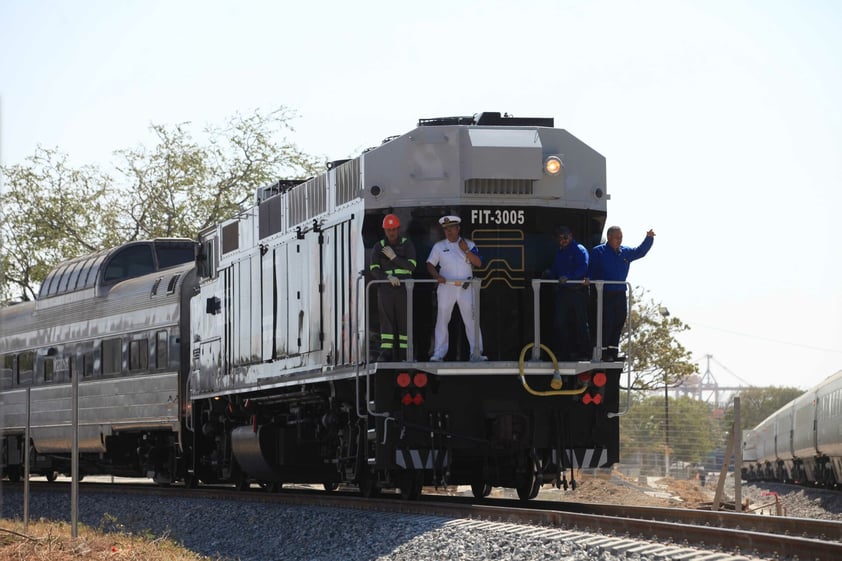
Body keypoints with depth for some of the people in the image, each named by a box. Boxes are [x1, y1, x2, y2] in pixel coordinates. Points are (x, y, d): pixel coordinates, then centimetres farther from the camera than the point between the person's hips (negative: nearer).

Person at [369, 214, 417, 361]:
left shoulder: (407, 244, 7)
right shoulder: (379, 247, 10)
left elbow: (411, 265, -3)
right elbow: (374, 269, 1)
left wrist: (394, 257, -10)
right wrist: (388, 277, -15)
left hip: (403, 288, -1)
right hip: (385, 288, 1)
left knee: (404, 319, -2)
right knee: (386, 318, -5)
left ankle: (403, 353, 0)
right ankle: (385, 353, -7)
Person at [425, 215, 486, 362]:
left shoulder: (469, 244, 8)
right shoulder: (439, 246, 9)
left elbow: (478, 263, 0)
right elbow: (430, 264, 5)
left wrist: (466, 251, -11)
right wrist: (437, 275, -14)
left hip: (466, 288, 0)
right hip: (446, 287, 0)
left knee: (471, 320, -2)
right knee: (442, 320, -1)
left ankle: (476, 353, 1)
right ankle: (438, 354, 3)